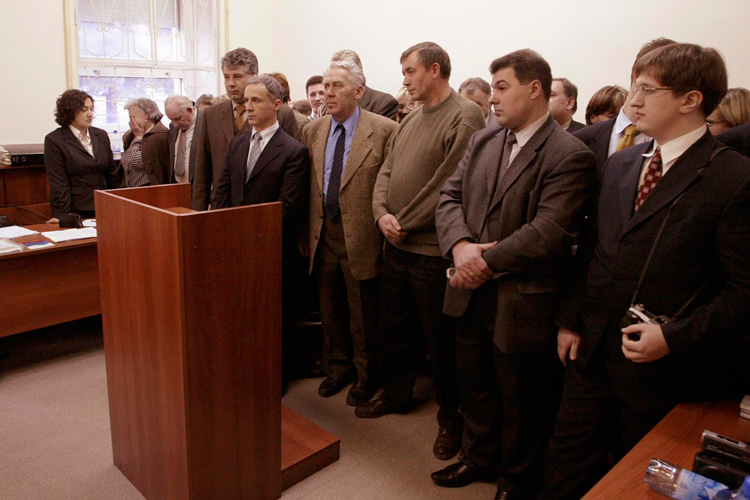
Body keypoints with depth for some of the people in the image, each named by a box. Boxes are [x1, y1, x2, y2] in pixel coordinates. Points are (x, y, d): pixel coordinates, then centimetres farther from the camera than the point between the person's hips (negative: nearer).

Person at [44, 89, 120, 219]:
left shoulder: (101, 135, 10)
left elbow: (112, 174, 12)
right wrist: (64, 217, -13)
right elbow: (59, 184, -8)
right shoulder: (54, 140, -4)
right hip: (74, 212, -4)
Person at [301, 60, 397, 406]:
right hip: (323, 235, 5)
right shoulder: (312, 131, 8)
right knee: (330, 310, 19)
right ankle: (337, 368, 39)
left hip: (361, 238, -5)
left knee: (363, 316, 9)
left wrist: (387, 230, -12)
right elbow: (307, 188, 10)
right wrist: (306, 234, 7)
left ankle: (365, 375, 31)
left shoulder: (384, 130, -9)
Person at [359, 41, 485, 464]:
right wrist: (383, 213, -6)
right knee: (394, 327, 19)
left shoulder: (465, 116, -11)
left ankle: (451, 417, 26)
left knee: (440, 337, 6)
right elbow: (387, 170, 12)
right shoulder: (412, 119, 14)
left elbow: (451, 184, -19)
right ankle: (397, 393, 40)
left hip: (432, 249, -8)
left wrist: (406, 223, -13)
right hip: (397, 244, 8)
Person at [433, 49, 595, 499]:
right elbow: (450, 196, 4)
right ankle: (479, 458, 48)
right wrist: (461, 245, -14)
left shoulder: (571, 156, -15)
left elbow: (548, 231, -23)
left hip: (522, 304, -6)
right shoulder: (483, 141, 8)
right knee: (474, 385, 23)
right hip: (473, 293, 7)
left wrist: (487, 261, -19)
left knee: (519, 402, 13)